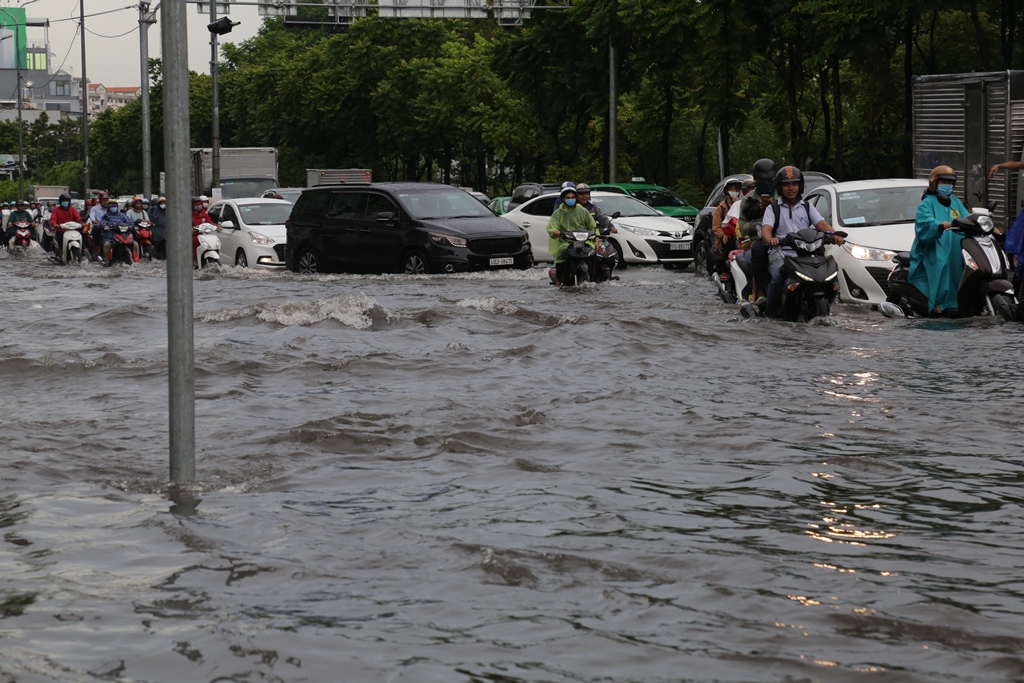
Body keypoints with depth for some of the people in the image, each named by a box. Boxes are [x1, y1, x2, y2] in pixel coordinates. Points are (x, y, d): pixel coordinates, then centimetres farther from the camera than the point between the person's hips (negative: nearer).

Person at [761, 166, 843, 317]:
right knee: (778, 275, -34)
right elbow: (766, 229, -3)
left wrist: (834, 234, -17)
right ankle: (770, 313, -25)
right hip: (780, 253, -3)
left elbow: (821, 223, 6)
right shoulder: (773, 208, 14)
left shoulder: (807, 207, 22)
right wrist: (769, 239, -29)